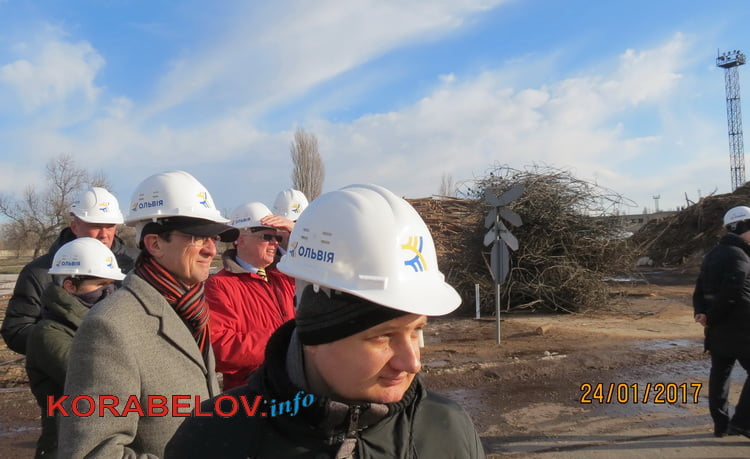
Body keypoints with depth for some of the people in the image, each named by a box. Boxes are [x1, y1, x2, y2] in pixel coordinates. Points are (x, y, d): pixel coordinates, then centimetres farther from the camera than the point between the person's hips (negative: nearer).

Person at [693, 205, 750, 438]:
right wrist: (712, 318, -13)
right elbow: (731, 293, -23)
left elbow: (700, 288, 11)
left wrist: (701, 312, -2)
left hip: (716, 329, 9)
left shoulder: (713, 254, 14)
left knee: (719, 373, 12)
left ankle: (721, 424, 19)